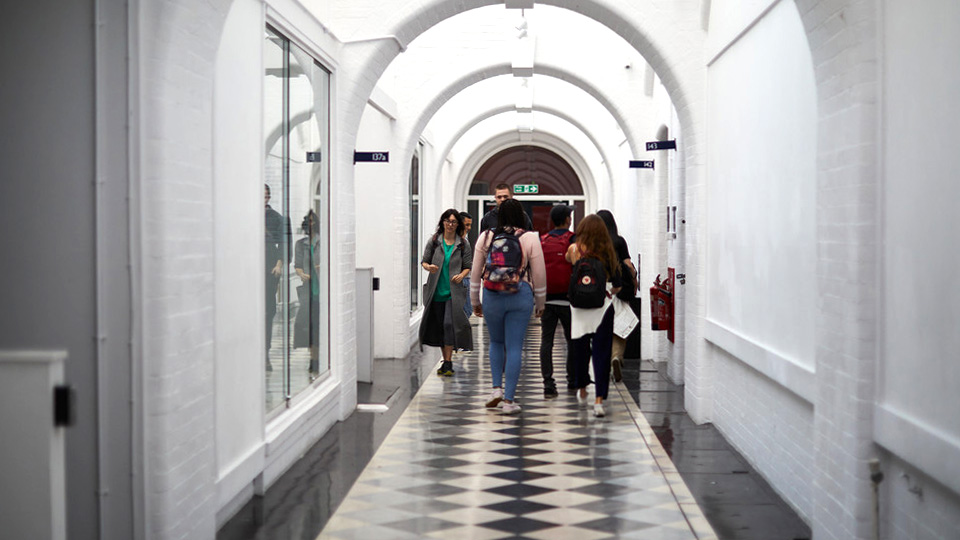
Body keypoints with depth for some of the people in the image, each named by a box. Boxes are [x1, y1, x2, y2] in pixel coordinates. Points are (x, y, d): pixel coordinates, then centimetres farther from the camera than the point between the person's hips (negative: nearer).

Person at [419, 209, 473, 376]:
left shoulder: (463, 244, 3)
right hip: (436, 291, 2)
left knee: (449, 324, -15)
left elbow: (468, 266, 8)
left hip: (453, 291, -2)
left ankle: (448, 363, -11)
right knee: (440, 326, 8)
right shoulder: (434, 241, 4)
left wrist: (462, 275, -12)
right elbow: (424, 261, 7)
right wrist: (429, 267, -15)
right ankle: (445, 361, 21)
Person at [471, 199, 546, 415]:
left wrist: (475, 302, 18)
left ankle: (497, 387, 9)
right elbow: (539, 274, 1)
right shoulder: (530, 238, -2)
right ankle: (509, 399, 3)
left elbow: (476, 273, 8)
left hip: (492, 297, 2)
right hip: (520, 298, -1)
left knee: (496, 342, 21)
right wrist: (540, 303, 13)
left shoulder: (485, 237, 3)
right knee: (514, 347, 3)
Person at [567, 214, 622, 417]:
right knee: (601, 352, 0)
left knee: (580, 349, 17)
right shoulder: (607, 252, -2)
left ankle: (582, 391, 34)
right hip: (603, 307, -1)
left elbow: (567, 260, 21)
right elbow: (617, 284, 4)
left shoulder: (574, 249, -3)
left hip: (579, 306, 1)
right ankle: (599, 399, -8)